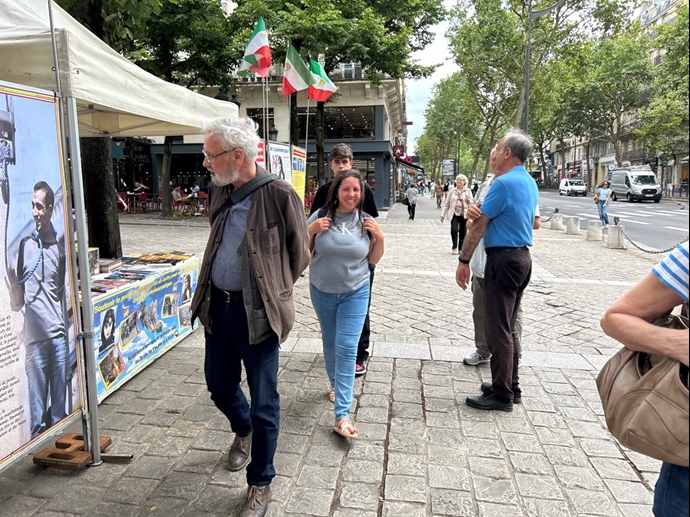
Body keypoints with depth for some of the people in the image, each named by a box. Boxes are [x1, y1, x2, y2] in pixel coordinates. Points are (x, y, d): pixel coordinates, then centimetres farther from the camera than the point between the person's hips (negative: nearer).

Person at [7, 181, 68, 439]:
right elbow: (16, 304, 3)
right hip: (35, 336, -1)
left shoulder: (60, 246, 7)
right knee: (37, 397, 4)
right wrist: (13, 287, -18)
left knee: (60, 396, 9)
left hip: (59, 333, 2)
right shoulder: (25, 245, 3)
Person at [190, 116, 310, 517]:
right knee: (219, 385, 21)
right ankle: (244, 432, 54)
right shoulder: (219, 189, 5)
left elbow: (300, 255, -5)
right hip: (217, 306, 7)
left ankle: (260, 484, 28)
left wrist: (273, 292, 5)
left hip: (257, 312, -6)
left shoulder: (279, 194, -16)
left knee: (264, 403, 6)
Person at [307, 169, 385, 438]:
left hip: (355, 294, -1)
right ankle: (336, 384, 45)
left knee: (347, 349, -7)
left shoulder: (366, 221, -3)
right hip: (322, 292, 1)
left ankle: (342, 416, -5)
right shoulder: (321, 216, -7)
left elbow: (373, 259, 4)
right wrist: (311, 231, -17)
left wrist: (379, 237, -12)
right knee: (330, 343, 18)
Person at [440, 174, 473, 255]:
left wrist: (468, 200, -13)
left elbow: (472, 203, 10)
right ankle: (454, 247, -3)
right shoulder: (452, 191, 8)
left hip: (464, 215, 1)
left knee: (463, 232, 5)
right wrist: (443, 215, 6)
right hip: (455, 214, 0)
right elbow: (447, 203, 9)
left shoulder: (468, 191, 8)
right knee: (454, 230, -16)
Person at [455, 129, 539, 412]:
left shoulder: (504, 183, -16)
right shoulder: (530, 183, 13)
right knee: (508, 327, 17)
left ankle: (502, 395, 8)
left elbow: (479, 226, -15)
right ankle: (510, 385, 27)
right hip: (523, 257, 10)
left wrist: (463, 261, -10)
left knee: (499, 330, -2)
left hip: (503, 259, -10)